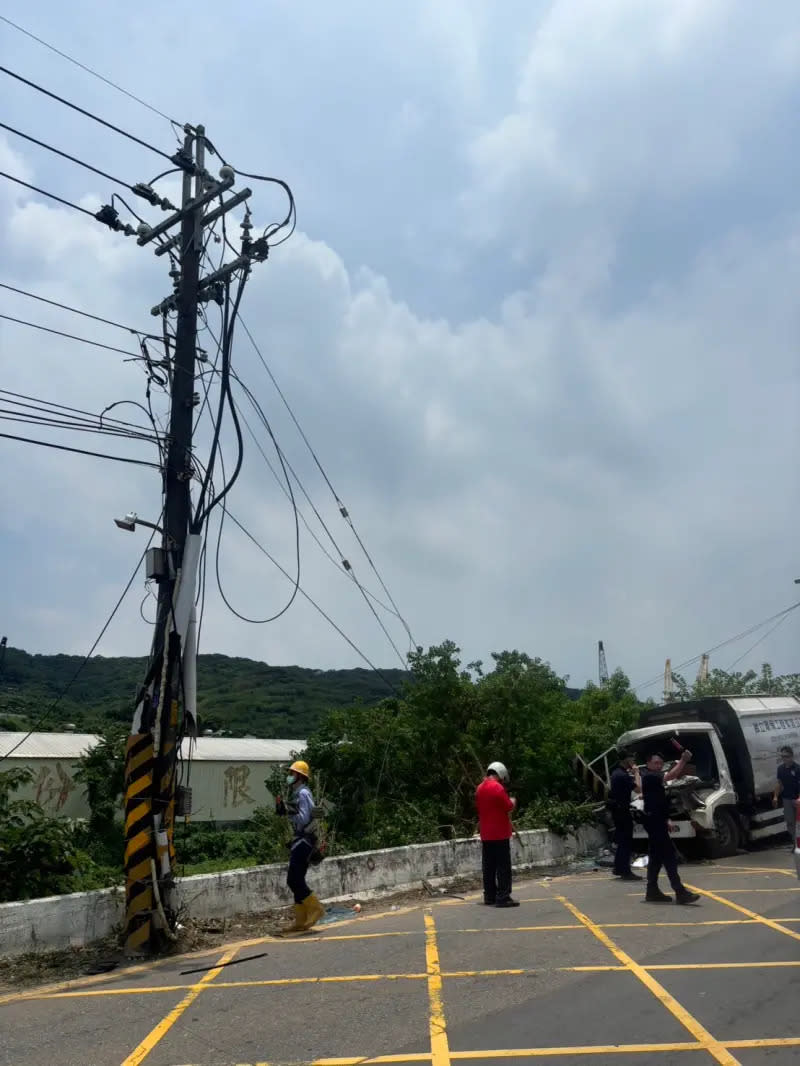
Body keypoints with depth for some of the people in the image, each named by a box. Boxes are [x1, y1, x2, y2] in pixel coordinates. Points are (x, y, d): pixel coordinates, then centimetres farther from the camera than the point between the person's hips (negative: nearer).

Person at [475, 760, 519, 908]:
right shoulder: (497, 787, -16)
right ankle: (503, 897, -6)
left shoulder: (479, 788, 10)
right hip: (500, 834, -8)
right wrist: (512, 801, 6)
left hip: (485, 835, 8)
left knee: (488, 867, 11)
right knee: (503, 867, -4)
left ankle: (489, 896, 15)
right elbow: (508, 807, -15)